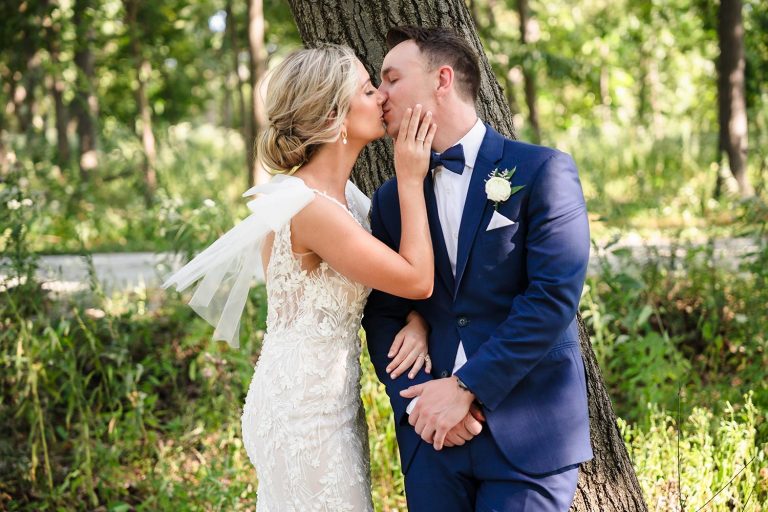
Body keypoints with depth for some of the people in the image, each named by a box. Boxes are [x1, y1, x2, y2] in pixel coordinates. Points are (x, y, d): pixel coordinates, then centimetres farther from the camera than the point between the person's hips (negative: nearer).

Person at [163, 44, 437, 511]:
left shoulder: (344, 194, 7)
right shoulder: (310, 207, -22)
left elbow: (406, 277, 11)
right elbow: (417, 279, -17)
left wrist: (417, 321, -10)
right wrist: (410, 181, -10)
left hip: (334, 401, 9)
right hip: (306, 412, -9)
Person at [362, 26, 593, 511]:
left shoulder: (542, 171, -5)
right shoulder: (391, 197, 11)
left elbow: (554, 294, -13)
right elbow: (382, 315, 8)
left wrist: (465, 387, -15)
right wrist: (417, 401, -9)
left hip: (529, 434, -4)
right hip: (432, 435, 4)